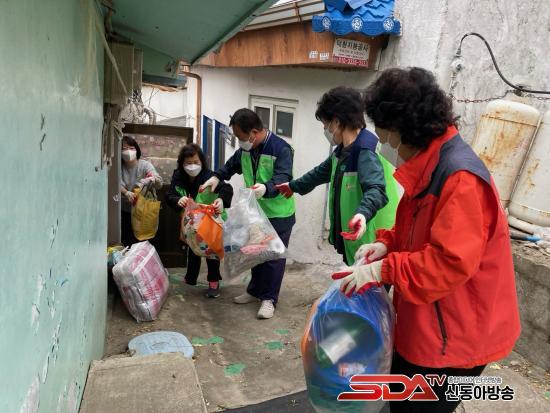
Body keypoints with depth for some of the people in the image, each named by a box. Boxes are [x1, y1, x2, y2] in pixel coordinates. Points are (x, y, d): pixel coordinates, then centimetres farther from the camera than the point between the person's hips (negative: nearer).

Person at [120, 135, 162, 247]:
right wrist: (126, 193, -36)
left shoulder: (145, 165, -4)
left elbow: (159, 184, -15)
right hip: (125, 213, 2)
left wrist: (152, 179, -38)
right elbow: (118, 184, -15)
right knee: (125, 243, 4)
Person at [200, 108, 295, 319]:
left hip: (279, 214, -7)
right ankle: (255, 290, 33)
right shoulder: (246, 148, 1)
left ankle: (269, 298, 13)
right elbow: (232, 164, 19)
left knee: (274, 256, 0)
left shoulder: (281, 149, -23)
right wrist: (216, 177, 4)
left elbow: (283, 179, -32)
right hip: (256, 211, 8)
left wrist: (265, 188, -52)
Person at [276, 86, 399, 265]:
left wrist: (363, 213, -55)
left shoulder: (366, 150, -20)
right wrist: (294, 186, 39)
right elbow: (322, 172, 28)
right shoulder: (343, 150, 11)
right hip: (349, 235, 10)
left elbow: (376, 189, -34)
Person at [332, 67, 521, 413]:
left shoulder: (460, 177, -27)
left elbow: (453, 262, -30)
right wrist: (387, 244, -1)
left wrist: (383, 270, -24)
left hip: (455, 334, -9)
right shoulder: (430, 164, 6)